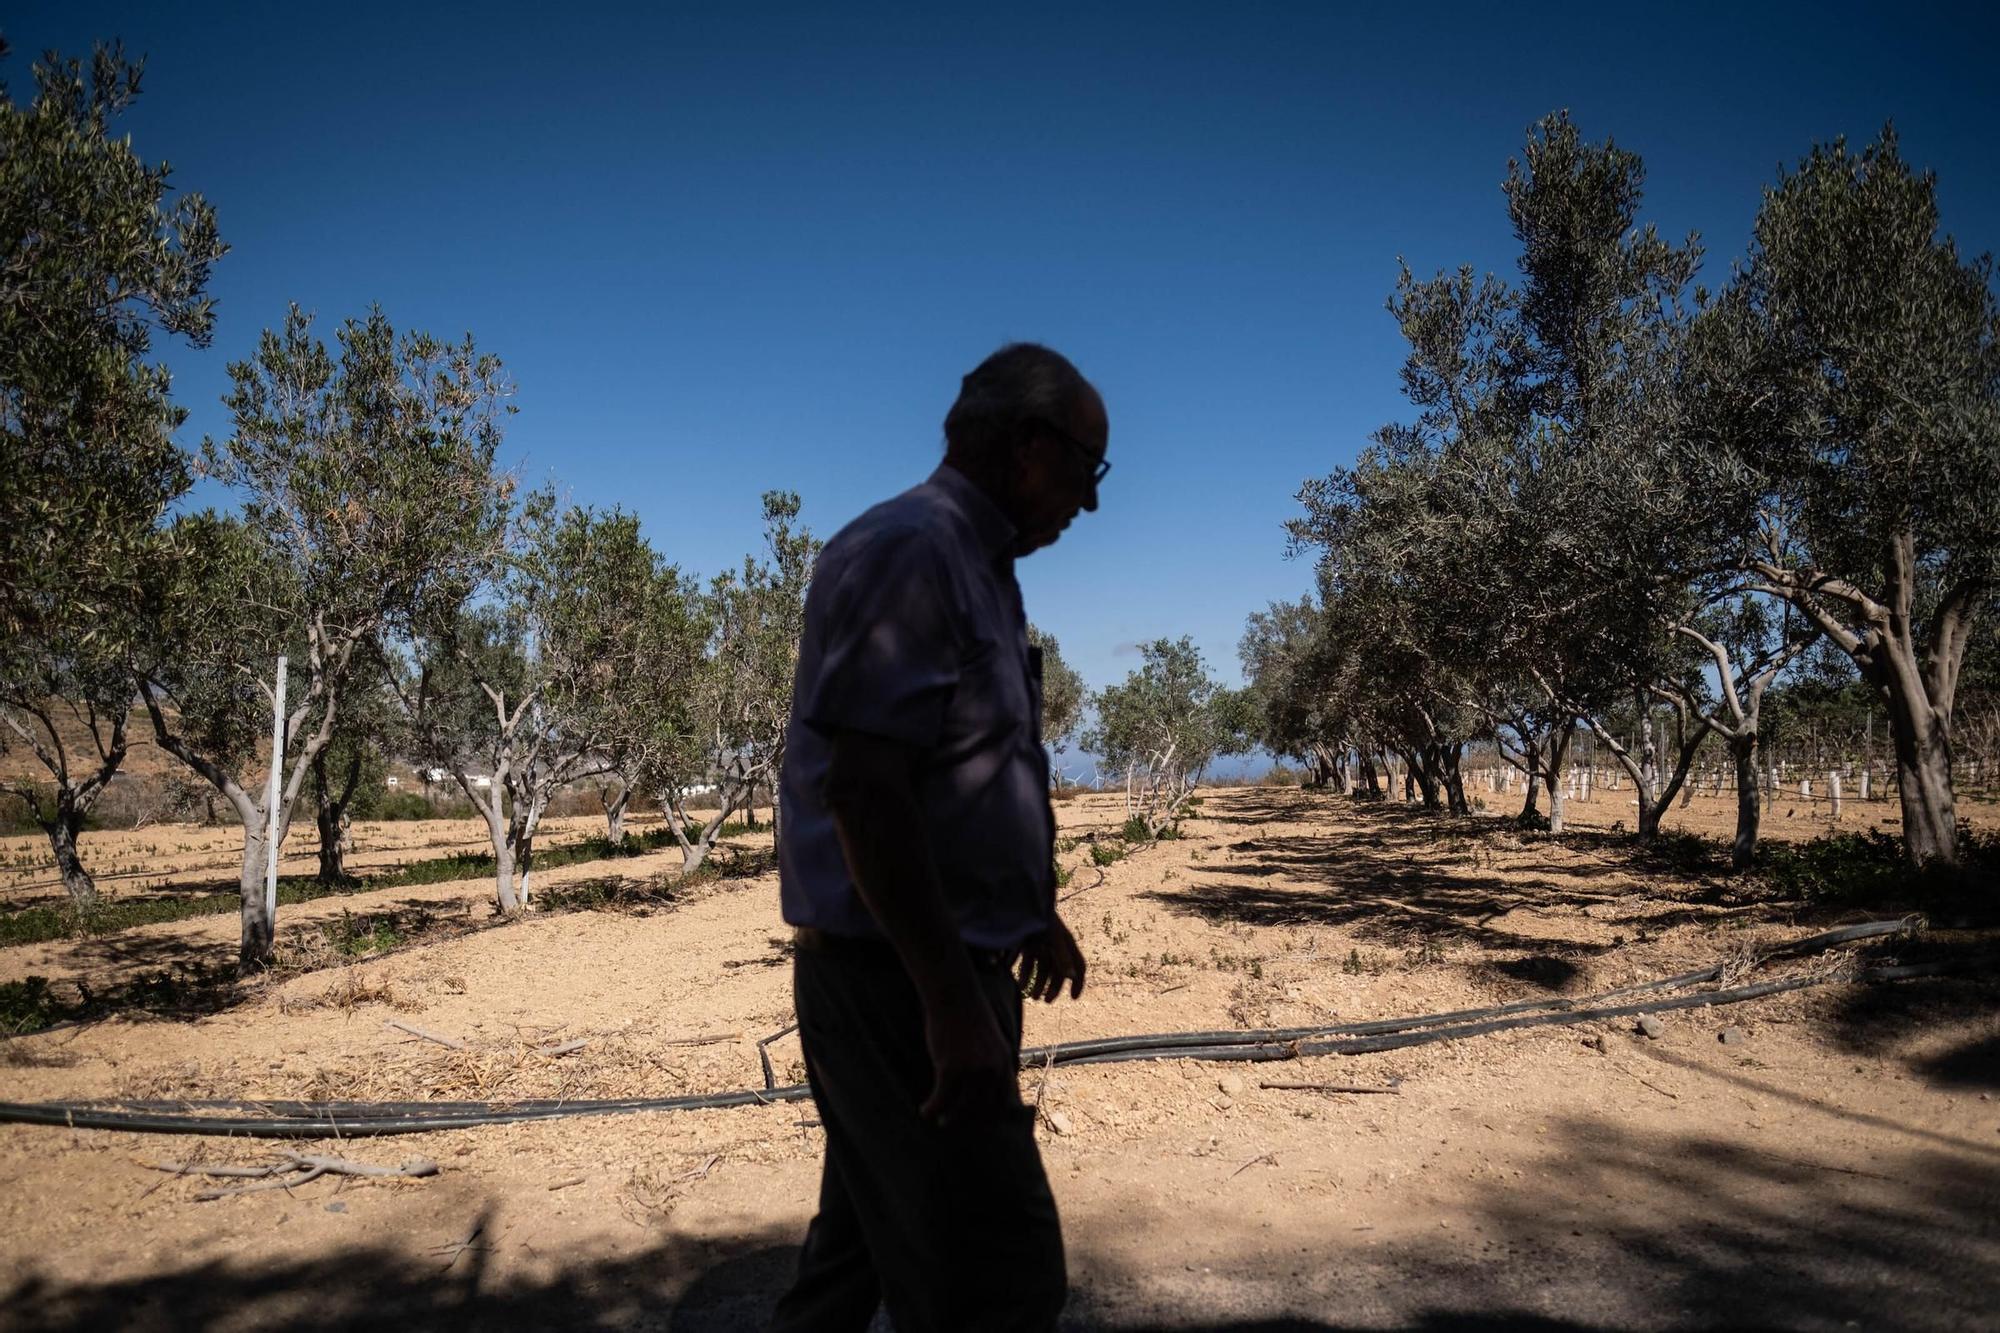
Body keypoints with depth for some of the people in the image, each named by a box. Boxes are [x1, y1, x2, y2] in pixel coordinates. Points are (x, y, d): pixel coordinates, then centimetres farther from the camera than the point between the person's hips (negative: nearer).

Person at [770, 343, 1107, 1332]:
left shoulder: (978, 568, 16)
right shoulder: (908, 551, -16)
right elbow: (862, 786, -24)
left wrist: (1031, 910, 27)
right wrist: (954, 1003, -25)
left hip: (935, 968, 10)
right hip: (897, 980, -10)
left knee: (863, 1252, 22)